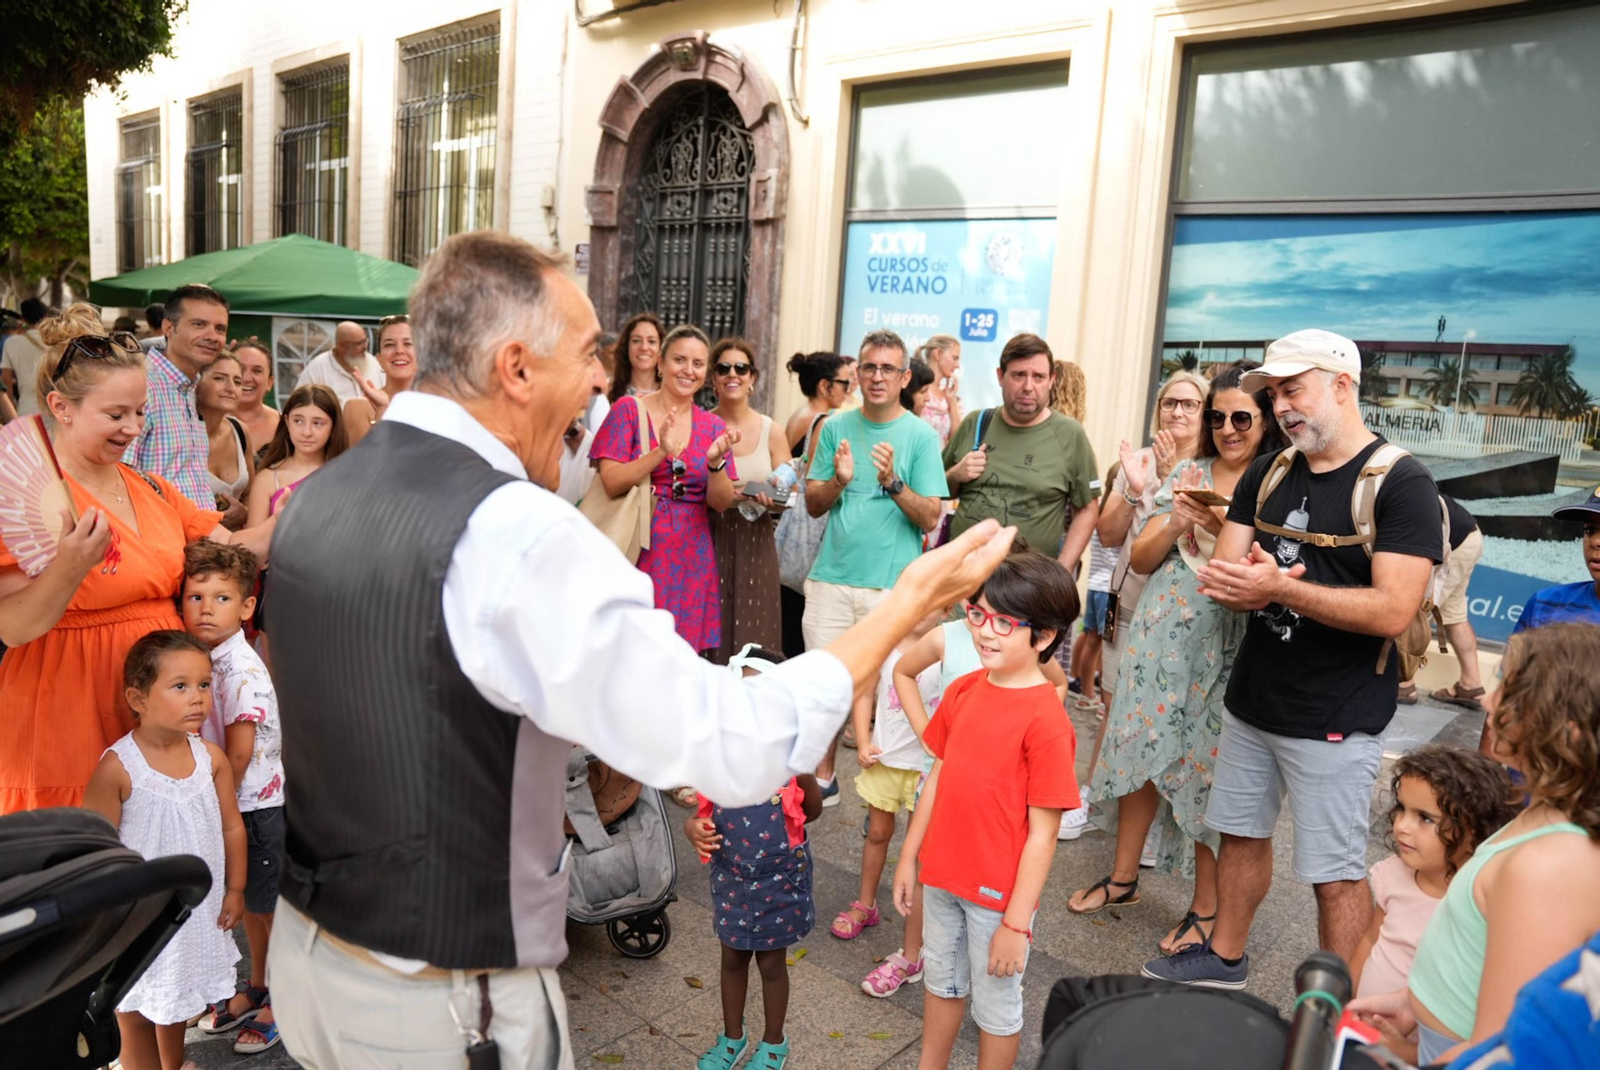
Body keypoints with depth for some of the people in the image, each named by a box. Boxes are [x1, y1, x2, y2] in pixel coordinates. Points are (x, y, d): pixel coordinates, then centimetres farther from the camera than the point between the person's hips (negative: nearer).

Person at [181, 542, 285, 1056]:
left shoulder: (242, 669, -22)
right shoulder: (202, 660, 3)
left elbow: (239, 752, -21)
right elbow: (202, 736, 11)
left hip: (258, 806, -8)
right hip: (229, 803, 8)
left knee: (270, 907, 6)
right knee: (248, 902, 22)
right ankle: (257, 989, 39)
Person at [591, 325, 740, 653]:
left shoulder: (713, 426, 7)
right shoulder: (629, 410, -1)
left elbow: (721, 503, 2)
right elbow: (611, 483, -11)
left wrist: (715, 462, -16)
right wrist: (661, 452, -23)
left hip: (690, 558, 3)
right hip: (637, 552, -3)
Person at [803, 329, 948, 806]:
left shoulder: (922, 436, -1)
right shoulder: (836, 428, 8)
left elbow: (930, 518, -5)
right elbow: (812, 504, 7)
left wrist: (893, 482, -20)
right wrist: (838, 481, -13)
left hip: (892, 585, -2)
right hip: (832, 577, 3)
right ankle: (822, 778, 23)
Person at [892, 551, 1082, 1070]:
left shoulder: (1046, 720, -23)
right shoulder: (963, 691, -3)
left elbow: (1043, 833, -19)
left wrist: (1017, 923, -16)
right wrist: (909, 856, 10)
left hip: (999, 893, -6)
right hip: (941, 876, 7)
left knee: (996, 1004, 16)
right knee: (941, 980, 26)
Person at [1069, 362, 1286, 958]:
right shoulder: (1186, 474, 9)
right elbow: (1140, 560, 6)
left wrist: (1224, 527, -21)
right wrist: (1176, 522, -11)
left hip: (1225, 644, -4)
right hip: (1159, 634, 4)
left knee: (1208, 766, 1)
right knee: (1140, 749, 10)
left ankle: (1206, 908, 17)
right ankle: (1123, 877, 27)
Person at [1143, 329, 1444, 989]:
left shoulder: (1401, 483, -13)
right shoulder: (1266, 474, 8)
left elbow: (1394, 611, -22)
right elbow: (1223, 576, 3)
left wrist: (1279, 588, -23)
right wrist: (1247, 585, -20)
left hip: (1335, 719, -6)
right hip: (1251, 702, 7)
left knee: (1334, 874, 4)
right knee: (1241, 834, 19)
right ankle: (1224, 958, 39)